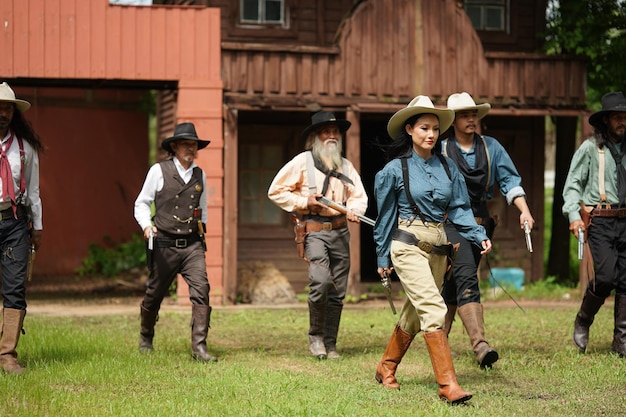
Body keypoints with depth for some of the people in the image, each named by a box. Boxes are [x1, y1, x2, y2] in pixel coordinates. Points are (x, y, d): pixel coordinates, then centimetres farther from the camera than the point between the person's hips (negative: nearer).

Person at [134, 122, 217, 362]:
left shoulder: (200, 175, 11)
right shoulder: (159, 171, -1)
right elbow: (141, 203, 4)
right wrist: (146, 225, -12)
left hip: (192, 245, 2)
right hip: (164, 245, -2)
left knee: (201, 291, -16)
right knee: (154, 295, 9)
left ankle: (199, 347, -16)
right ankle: (146, 338, 35)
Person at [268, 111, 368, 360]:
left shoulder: (345, 166, 15)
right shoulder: (302, 162, 0)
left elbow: (359, 196, 15)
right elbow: (275, 191, 1)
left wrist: (353, 210, -7)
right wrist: (304, 202, -9)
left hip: (340, 231, 5)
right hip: (314, 230, -5)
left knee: (338, 290, 5)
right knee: (321, 280, -23)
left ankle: (330, 344, 16)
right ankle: (315, 336, -3)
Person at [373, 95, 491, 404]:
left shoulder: (447, 168, 7)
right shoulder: (395, 169, -4)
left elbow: (459, 209, 7)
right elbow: (385, 216, 3)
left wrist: (478, 236, -9)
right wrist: (383, 258, 6)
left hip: (438, 248, 5)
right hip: (408, 245, -5)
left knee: (415, 313, 15)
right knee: (434, 310, -18)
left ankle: (386, 369, 36)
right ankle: (448, 385, -20)